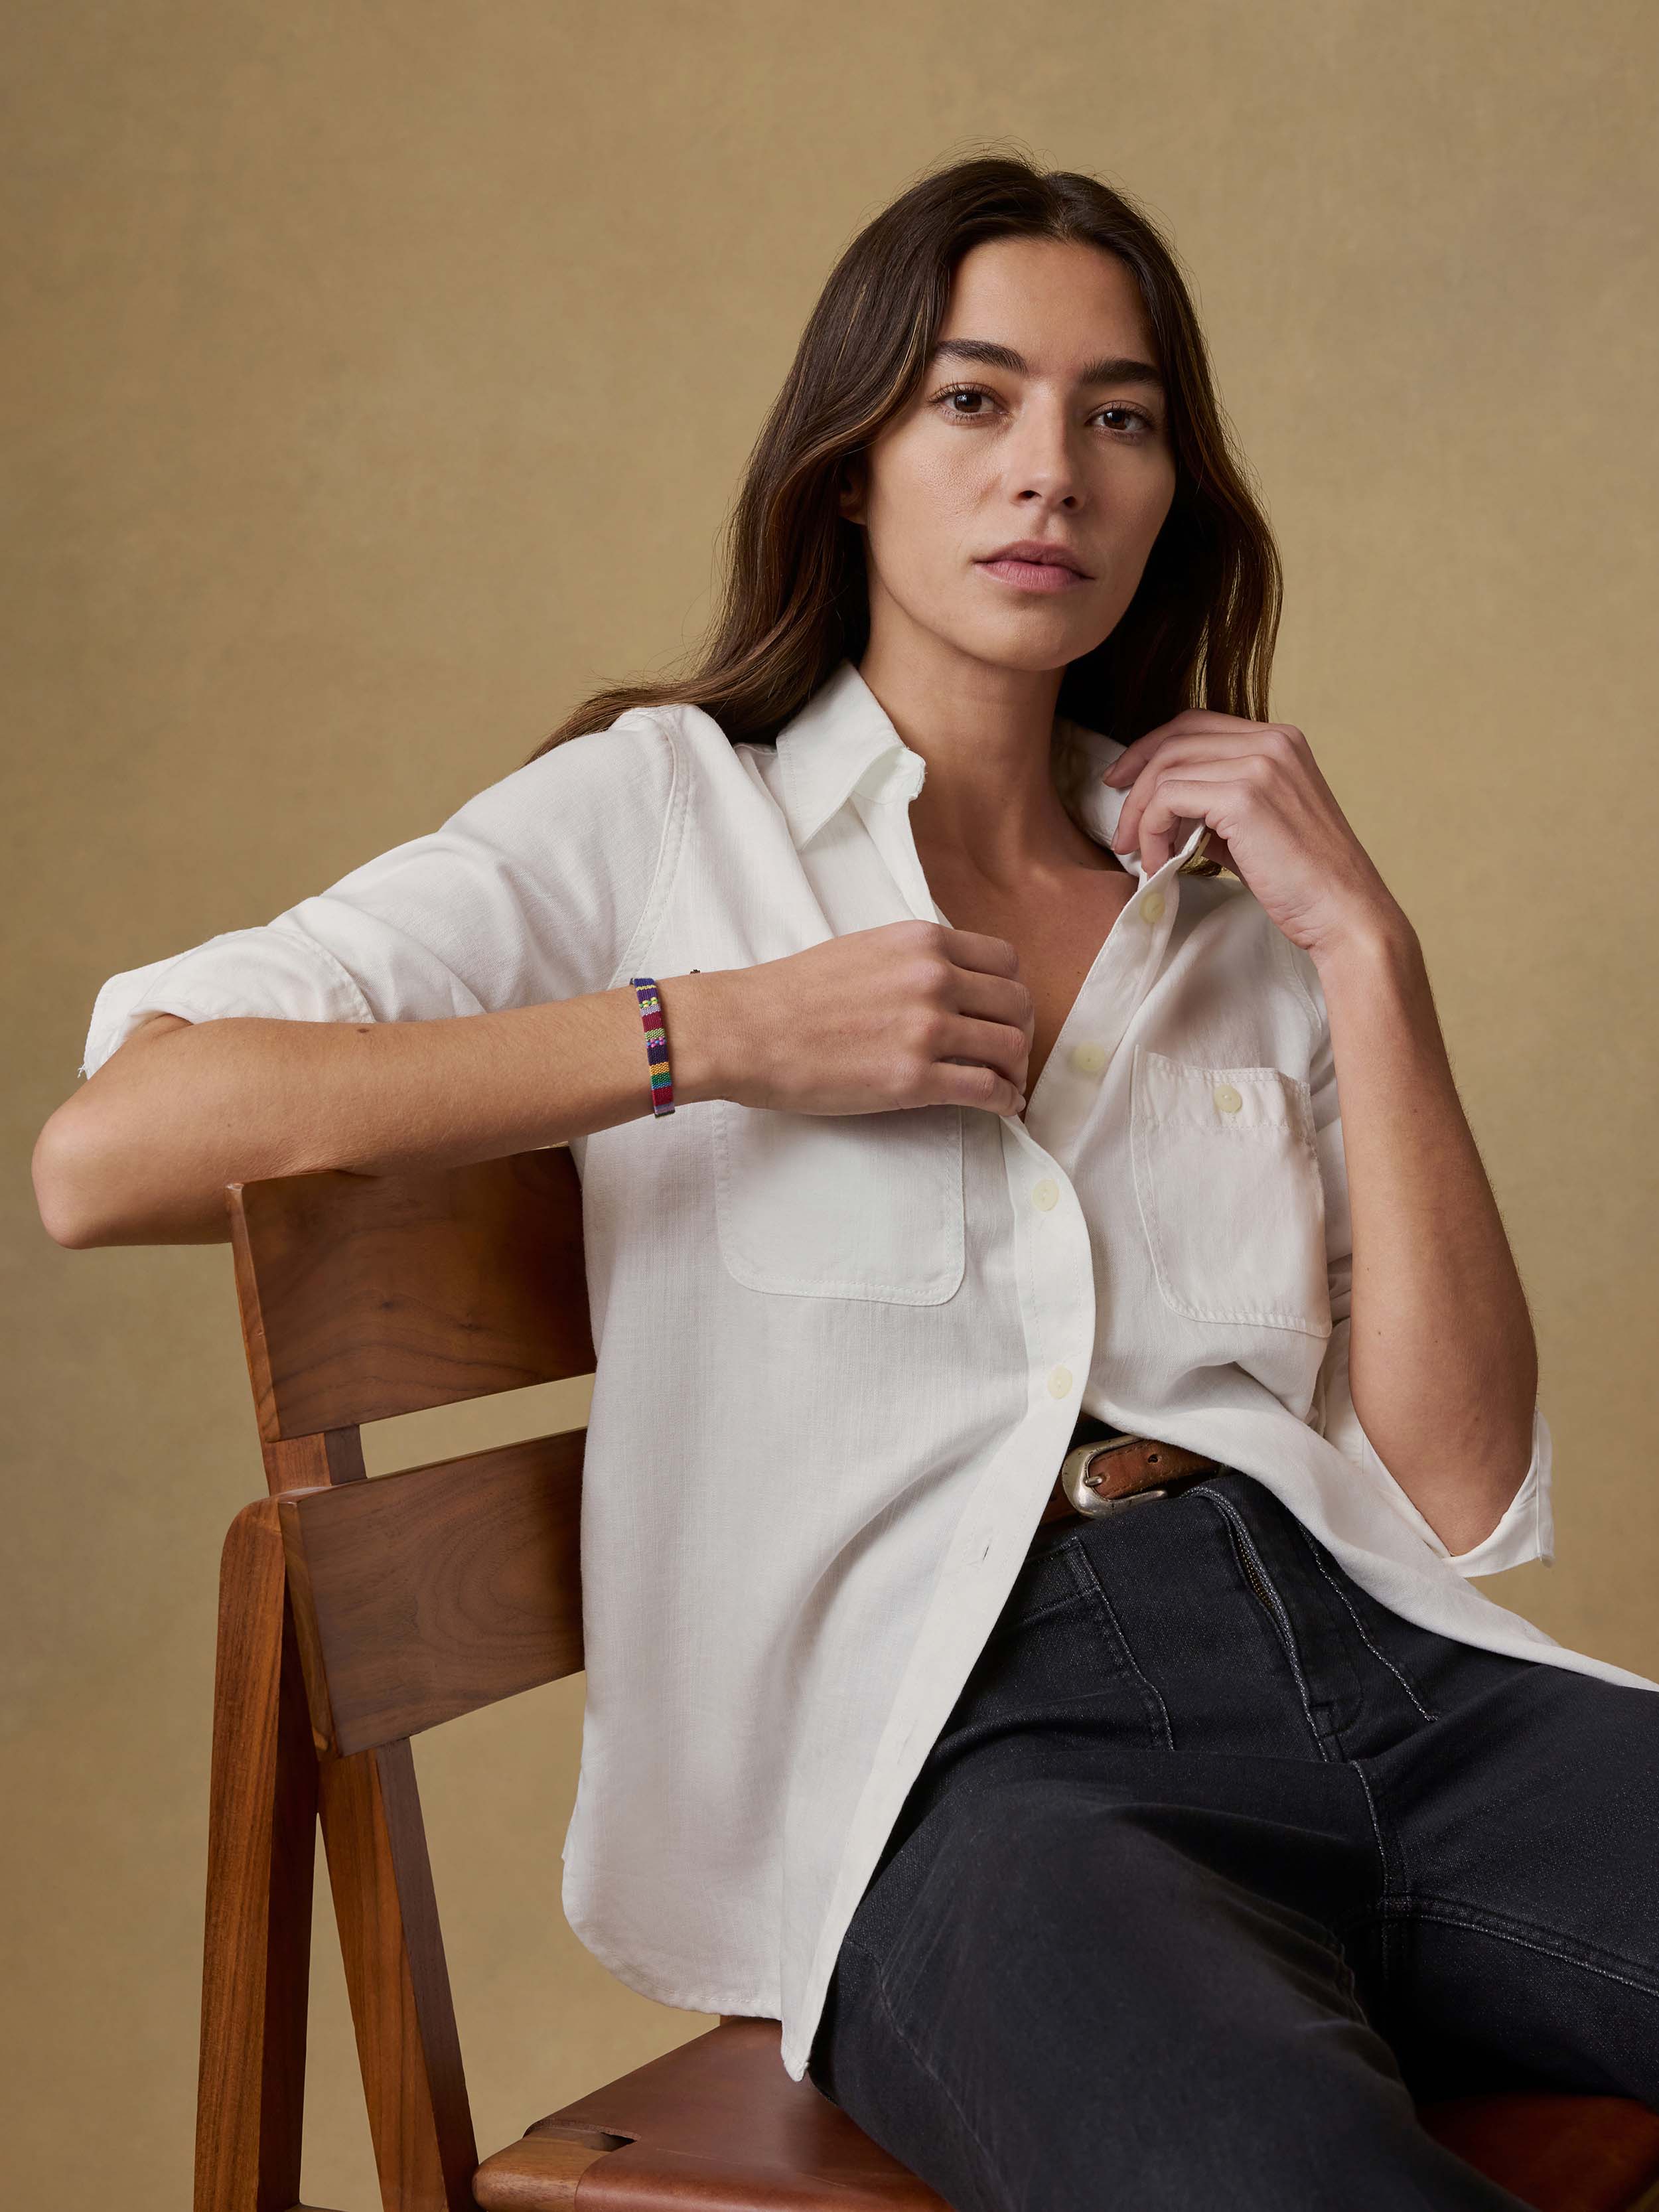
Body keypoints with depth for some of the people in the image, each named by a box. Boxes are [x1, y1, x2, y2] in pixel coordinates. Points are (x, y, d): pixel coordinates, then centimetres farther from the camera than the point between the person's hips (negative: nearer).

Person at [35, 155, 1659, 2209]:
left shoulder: (1234, 895, 21)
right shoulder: (662, 814, 10)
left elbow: (1463, 1485, 10)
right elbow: (105, 1154, -6)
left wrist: (1365, 947, 5)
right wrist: (712, 1035, -6)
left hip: (1376, 1660, 4)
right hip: (957, 1752, -4)